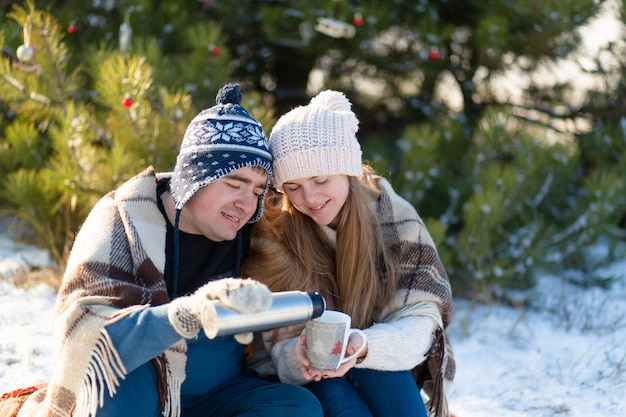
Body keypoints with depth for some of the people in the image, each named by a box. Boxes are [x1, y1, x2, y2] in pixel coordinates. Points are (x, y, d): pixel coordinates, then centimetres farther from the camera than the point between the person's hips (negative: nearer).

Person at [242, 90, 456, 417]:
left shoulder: (394, 218, -9)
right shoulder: (273, 234, -10)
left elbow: (420, 323, -16)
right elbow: (282, 346, -9)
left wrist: (362, 348, -37)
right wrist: (301, 359, -34)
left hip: (387, 383, 0)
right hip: (303, 384, 0)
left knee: (382, 373, -32)